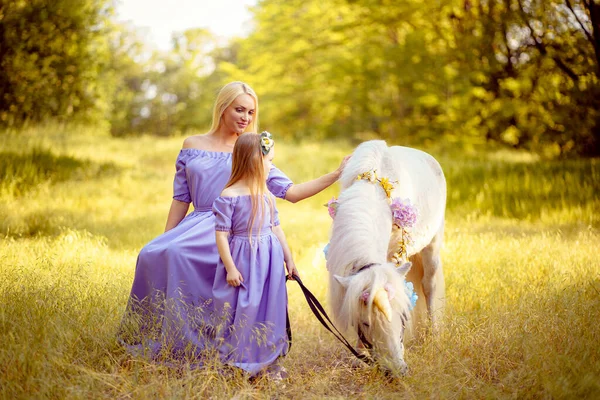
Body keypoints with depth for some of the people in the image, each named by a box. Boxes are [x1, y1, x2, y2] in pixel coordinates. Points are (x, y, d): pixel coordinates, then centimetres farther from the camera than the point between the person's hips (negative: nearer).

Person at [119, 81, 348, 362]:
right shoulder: (192, 145, 14)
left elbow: (291, 192, 7)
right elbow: (181, 199, 14)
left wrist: (336, 175, 2)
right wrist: (165, 239, 7)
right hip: (197, 224, 3)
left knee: (175, 252, -31)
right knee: (152, 254, -25)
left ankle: (189, 342, -19)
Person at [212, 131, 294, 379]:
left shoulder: (267, 196, 7)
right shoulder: (228, 197, -14)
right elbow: (221, 234, -13)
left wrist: (289, 259, 16)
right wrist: (230, 267, -15)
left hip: (269, 260, 6)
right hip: (242, 259, -6)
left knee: (270, 308, 9)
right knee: (242, 312, 1)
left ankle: (269, 360, 21)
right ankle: (236, 362, 16)